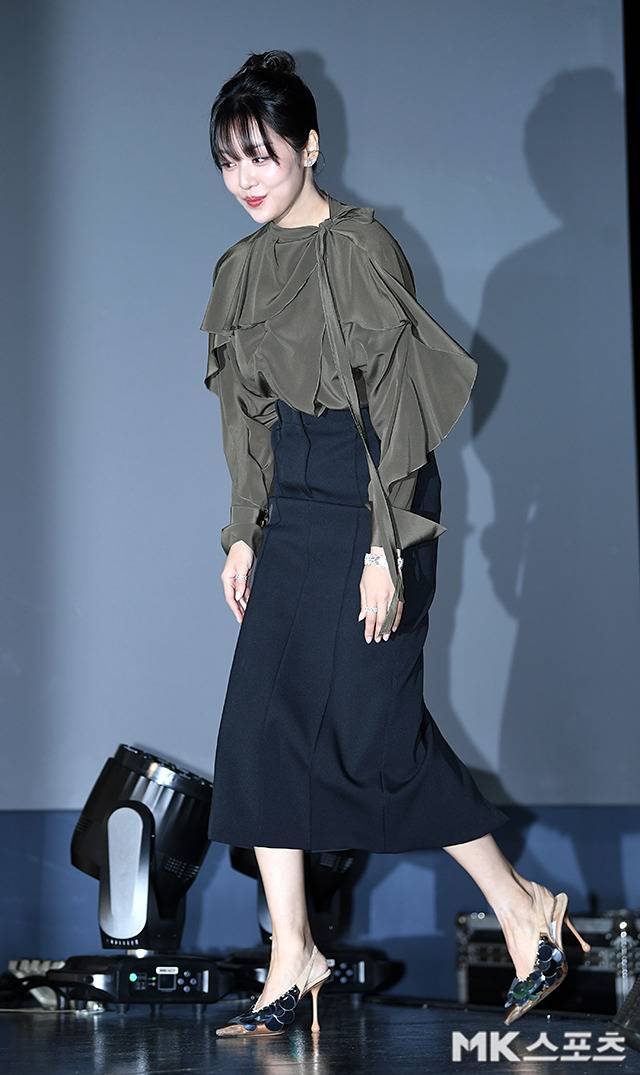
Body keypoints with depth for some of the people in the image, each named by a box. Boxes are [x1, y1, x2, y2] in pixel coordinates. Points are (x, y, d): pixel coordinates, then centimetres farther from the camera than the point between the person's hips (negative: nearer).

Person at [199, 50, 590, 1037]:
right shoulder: (241, 268, 11)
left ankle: (523, 908, 12)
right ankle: (292, 958, 9)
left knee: (374, 727, -6)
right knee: (262, 721, 2)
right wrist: (244, 534, 13)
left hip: (370, 496, -8)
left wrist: (384, 548, -18)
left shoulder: (361, 247, -12)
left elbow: (397, 402, -15)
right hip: (293, 506, 8)